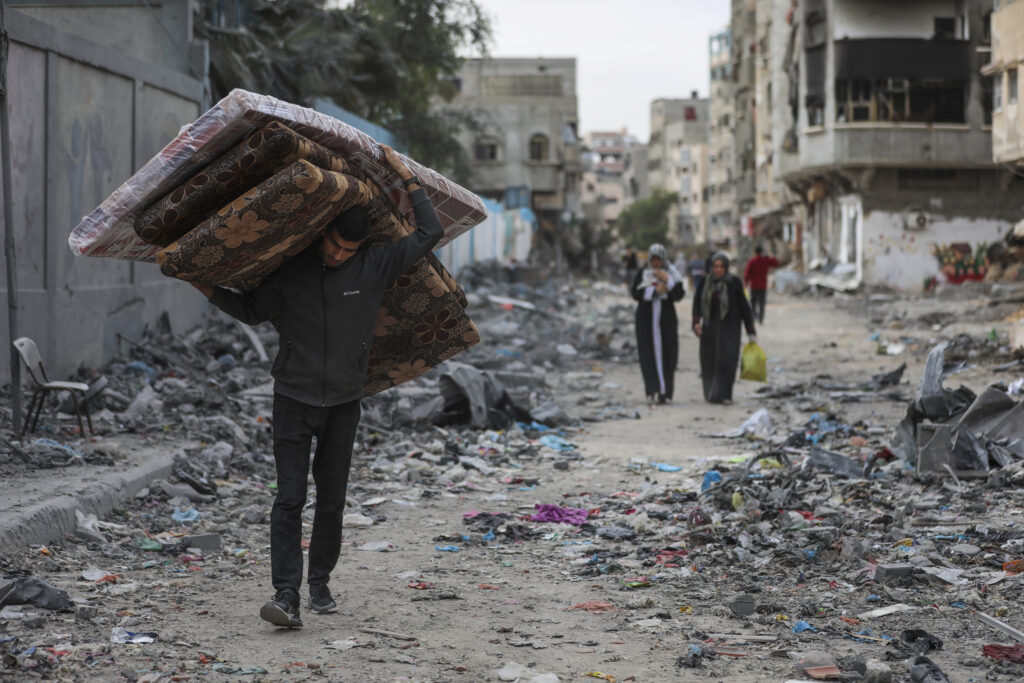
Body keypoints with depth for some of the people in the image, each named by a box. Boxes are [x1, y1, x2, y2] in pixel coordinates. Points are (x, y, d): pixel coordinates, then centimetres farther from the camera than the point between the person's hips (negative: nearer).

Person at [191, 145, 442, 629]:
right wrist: (208, 289, 5)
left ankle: (320, 584, 23)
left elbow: (429, 233, -3)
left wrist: (406, 177, -4)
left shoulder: (375, 268, -4)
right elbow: (253, 311, 14)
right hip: (294, 399, -1)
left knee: (331, 501, 6)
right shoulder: (290, 271, -3)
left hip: (343, 405, 1)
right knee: (290, 498, -11)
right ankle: (287, 595, -17)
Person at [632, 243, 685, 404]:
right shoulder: (642, 275, 7)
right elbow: (636, 294, -8)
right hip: (646, 320, 0)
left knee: (667, 355, -4)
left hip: (667, 320, 0)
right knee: (649, 354, -9)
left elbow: (679, 295, -6)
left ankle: (665, 392, -1)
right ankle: (653, 389, -14)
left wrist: (667, 281, -16)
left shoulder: (672, 275, 7)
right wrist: (655, 290, -17)